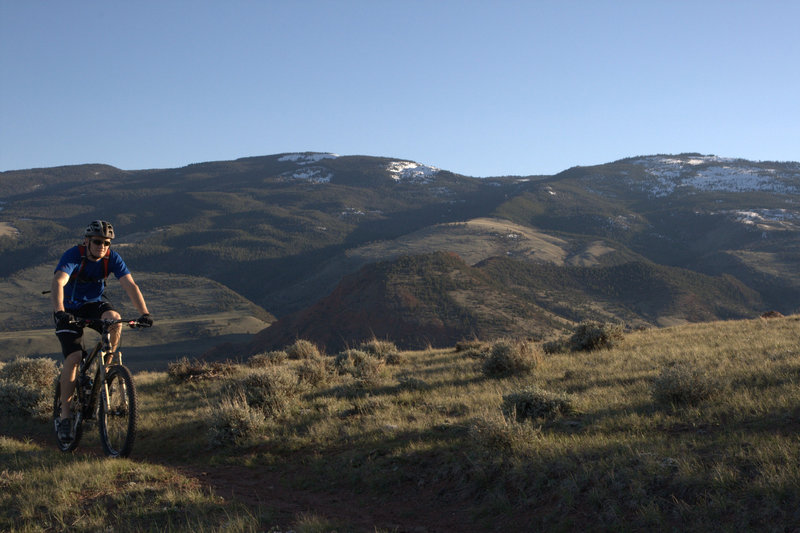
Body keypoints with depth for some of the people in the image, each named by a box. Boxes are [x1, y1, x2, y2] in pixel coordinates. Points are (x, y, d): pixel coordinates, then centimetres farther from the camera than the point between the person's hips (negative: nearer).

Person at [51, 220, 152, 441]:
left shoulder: (112, 258, -16)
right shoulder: (73, 256, -26)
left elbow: (130, 286, -23)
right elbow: (58, 283, -41)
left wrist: (144, 313, -37)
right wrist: (59, 312, -58)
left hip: (94, 304, 3)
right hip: (70, 309, -3)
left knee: (114, 319, -32)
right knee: (73, 358, -16)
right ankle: (65, 415, -6)